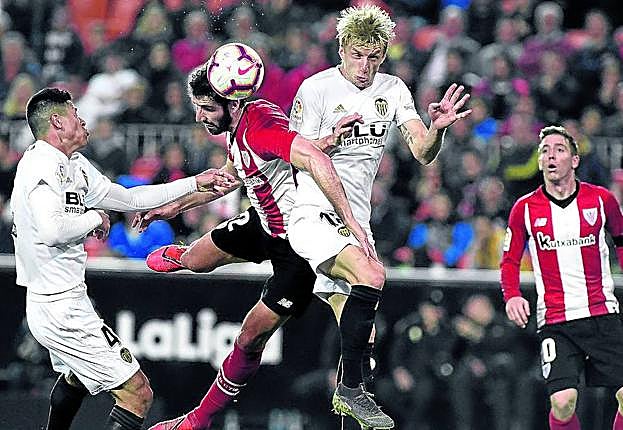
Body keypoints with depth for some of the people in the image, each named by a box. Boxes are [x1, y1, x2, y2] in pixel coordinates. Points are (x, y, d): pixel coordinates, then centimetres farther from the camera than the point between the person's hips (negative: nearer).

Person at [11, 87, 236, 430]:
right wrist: (94, 218, -16)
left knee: (76, 373, 39)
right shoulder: (42, 166, -19)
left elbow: (128, 199, 20)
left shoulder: (73, 166, 11)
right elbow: (51, 230, -36)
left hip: (45, 304, 11)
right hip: (61, 309, -11)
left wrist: (194, 184, 19)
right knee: (137, 394, -10)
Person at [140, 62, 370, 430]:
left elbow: (317, 161, -45)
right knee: (196, 260, 21)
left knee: (250, 339, -2)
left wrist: (349, 220, -48)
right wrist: (175, 206, 24)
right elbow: (231, 175, 17)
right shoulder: (238, 124, -2)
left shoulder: (259, 130, -33)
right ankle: (178, 257, 59)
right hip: (264, 220, 8)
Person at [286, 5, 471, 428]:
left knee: (360, 343, 3)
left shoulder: (393, 90, 9)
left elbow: (423, 152, 2)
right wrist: (331, 138, -22)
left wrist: (437, 128, -20)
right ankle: (351, 390, -23)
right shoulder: (317, 89, -5)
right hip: (312, 215, -6)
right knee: (372, 276, -30)